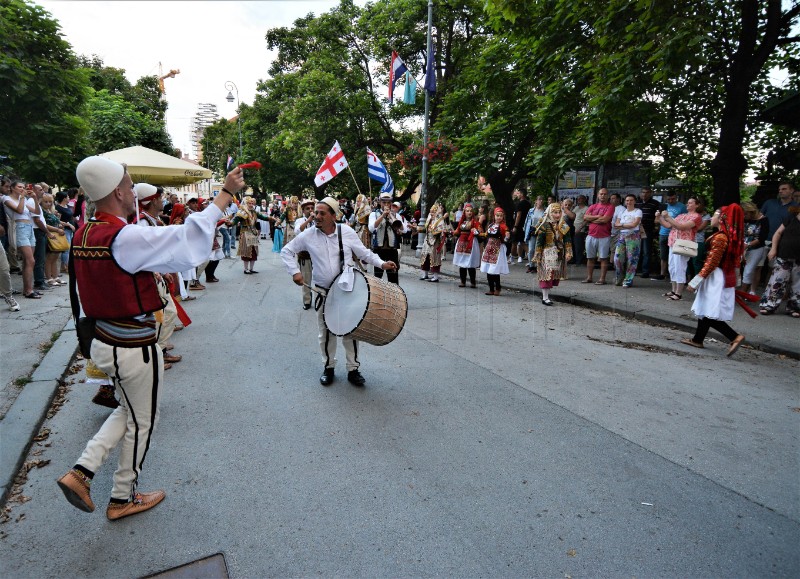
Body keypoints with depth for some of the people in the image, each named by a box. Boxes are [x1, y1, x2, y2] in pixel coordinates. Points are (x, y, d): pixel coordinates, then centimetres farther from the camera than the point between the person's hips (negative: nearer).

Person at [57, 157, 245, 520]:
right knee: (141, 422, 14)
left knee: (128, 411, 28)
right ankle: (123, 498, 31)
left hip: (103, 341, 8)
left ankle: (81, 471, 22)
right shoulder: (127, 238, -26)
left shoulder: (83, 235, 0)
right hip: (135, 350, -8)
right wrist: (226, 194, -22)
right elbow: (189, 239, -28)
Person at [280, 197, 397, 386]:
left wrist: (382, 264, -12)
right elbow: (287, 251, 3)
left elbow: (364, 253, 1)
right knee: (326, 332, 10)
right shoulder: (308, 235, -8)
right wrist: (295, 272, -9)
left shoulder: (347, 232, -8)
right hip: (322, 292, 0)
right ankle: (328, 367, 28)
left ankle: (353, 369, 20)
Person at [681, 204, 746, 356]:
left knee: (709, 314, -7)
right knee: (704, 310, 16)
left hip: (716, 279, -10)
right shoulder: (730, 236, 11)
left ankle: (735, 336, -6)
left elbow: (711, 263, -22)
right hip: (726, 278, 10)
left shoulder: (719, 238, -18)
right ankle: (697, 339, 23)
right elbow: (735, 261, 17)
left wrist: (696, 281, -19)